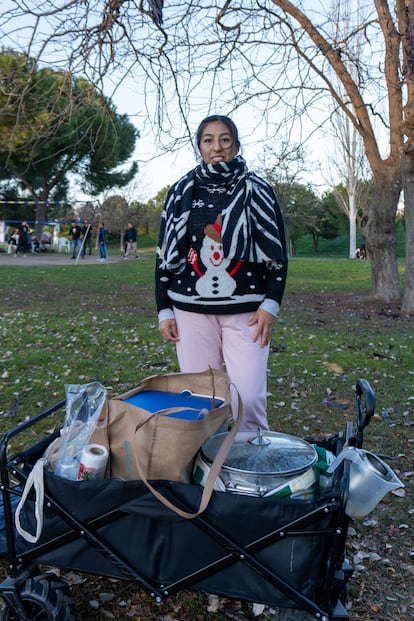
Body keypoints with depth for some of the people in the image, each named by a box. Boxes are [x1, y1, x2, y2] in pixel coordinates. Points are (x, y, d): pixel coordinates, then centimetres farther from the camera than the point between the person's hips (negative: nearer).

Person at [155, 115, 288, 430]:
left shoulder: (257, 190, 7)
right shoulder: (182, 191, 10)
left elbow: (278, 251, 6)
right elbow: (164, 253, 11)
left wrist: (270, 304, -4)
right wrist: (164, 310, 5)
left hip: (245, 309, -1)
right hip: (191, 308, 2)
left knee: (249, 397, -8)